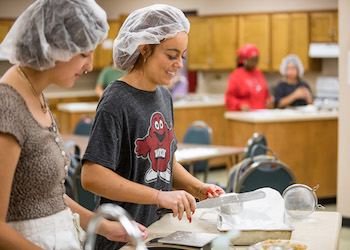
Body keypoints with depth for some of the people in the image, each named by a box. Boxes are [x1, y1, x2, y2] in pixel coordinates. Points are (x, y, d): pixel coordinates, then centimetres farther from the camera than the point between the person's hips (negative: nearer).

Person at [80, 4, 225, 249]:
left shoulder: (164, 96, 7)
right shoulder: (116, 102, -18)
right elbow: (91, 177, -24)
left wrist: (197, 188, 0)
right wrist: (160, 196, -27)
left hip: (160, 229, 7)